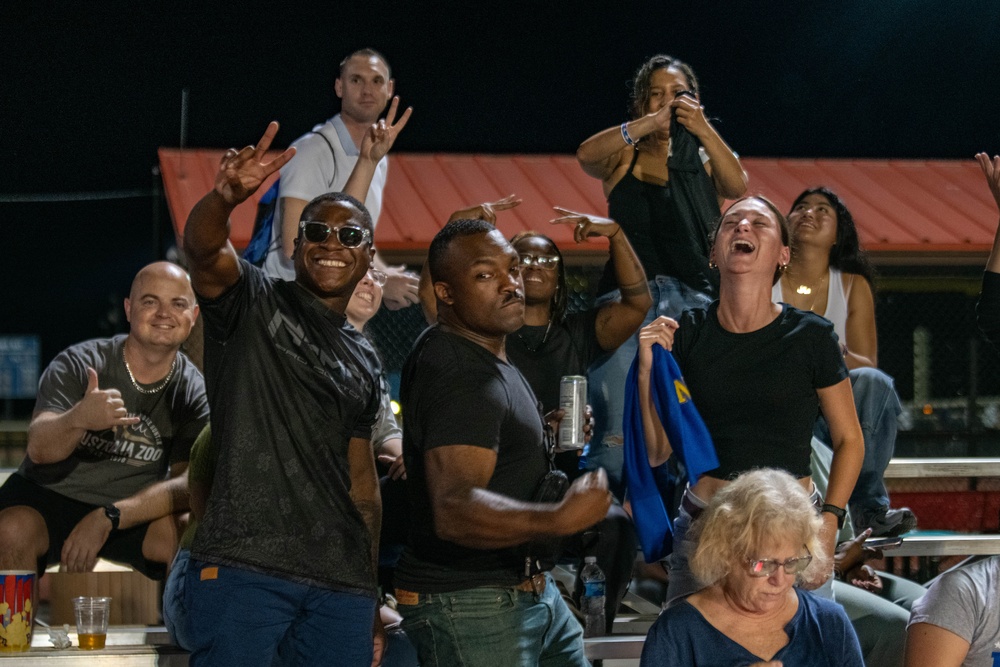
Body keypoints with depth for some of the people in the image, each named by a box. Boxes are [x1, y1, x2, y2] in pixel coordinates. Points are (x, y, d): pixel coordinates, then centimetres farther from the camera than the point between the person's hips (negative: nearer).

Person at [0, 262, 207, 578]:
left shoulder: (194, 392, -4)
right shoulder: (78, 364, -11)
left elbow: (188, 482, -13)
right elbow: (39, 448, -23)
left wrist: (108, 517, -26)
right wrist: (78, 419, -46)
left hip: (135, 512, 2)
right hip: (51, 494, -2)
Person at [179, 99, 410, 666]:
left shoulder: (365, 360, 21)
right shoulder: (255, 303, 5)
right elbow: (203, 247, -17)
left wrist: (371, 598, 19)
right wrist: (226, 198, -41)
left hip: (342, 583, 5)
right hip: (244, 568, -5)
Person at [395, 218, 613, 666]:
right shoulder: (462, 377, -22)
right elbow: (453, 510, -34)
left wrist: (549, 434, 18)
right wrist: (559, 519, -47)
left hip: (528, 591, 10)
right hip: (471, 607, -10)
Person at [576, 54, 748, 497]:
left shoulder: (705, 157, 18)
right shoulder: (625, 156, 15)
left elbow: (737, 186, -4)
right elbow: (586, 155, -7)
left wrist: (702, 129, -16)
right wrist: (651, 123, -15)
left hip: (694, 298, 1)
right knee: (614, 434, -8)